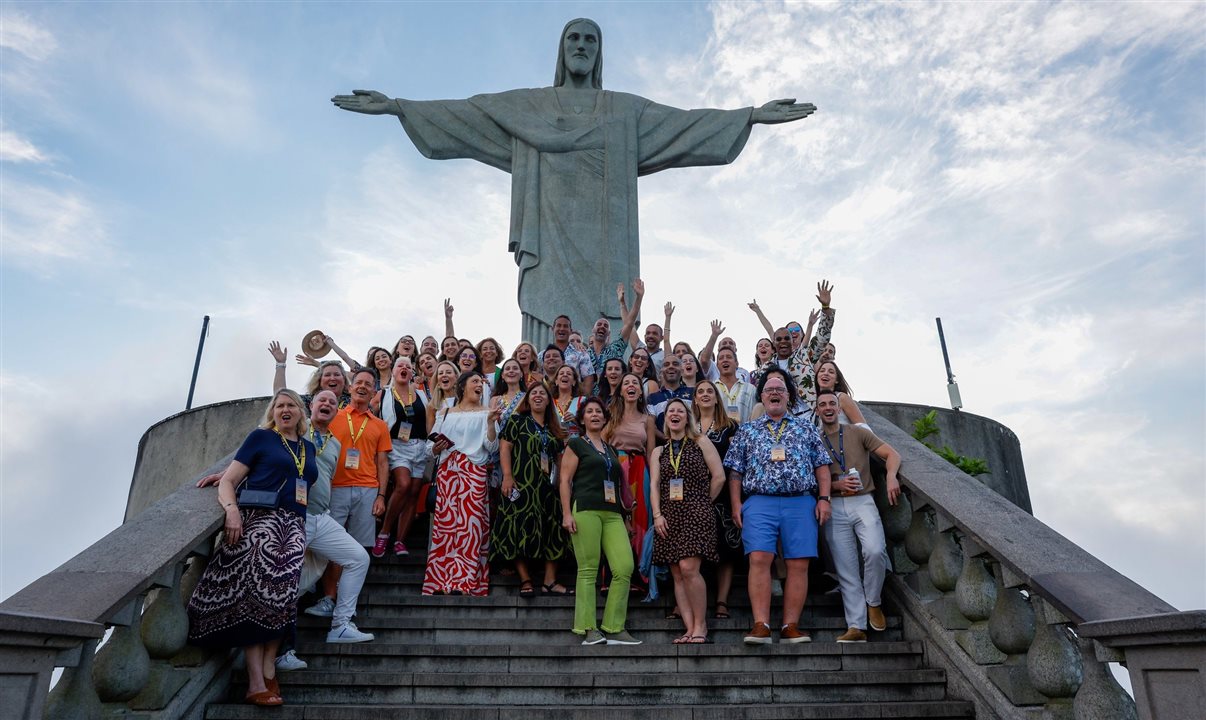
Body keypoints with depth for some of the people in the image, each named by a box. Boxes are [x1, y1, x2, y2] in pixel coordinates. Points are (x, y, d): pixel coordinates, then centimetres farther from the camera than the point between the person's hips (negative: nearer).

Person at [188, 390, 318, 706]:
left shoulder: (308, 447, 23)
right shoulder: (261, 437, 10)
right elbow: (228, 481, 4)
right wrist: (232, 509, -13)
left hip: (294, 523, 4)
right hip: (260, 516, -4)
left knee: (284, 587, -19)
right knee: (259, 587, -21)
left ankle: (268, 669, -13)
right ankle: (256, 682, -23)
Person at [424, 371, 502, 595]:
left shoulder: (485, 413, 11)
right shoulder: (445, 413, 18)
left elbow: (492, 447, 1)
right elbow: (430, 446, 17)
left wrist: (490, 423, -13)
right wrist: (437, 447, -5)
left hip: (474, 473, -2)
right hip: (446, 472, 2)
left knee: (469, 523, -10)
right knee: (445, 522, -3)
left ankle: (462, 582, -9)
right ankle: (441, 581, 2)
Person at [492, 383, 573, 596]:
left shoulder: (553, 430, 19)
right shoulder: (517, 421, 4)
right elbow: (504, 447, -5)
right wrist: (507, 476, -16)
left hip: (547, 486, 5)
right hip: (521, 484, -5)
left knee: (552, 531, 0)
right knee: (521, 529, -8)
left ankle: (550, 581, 4)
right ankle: (525, 581, -5)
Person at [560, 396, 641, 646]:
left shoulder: (611, 449, 24)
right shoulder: (576, 444, 8)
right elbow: (565, 480, 1)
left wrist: (624, 515, 22)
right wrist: (567, 513, -10)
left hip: (612, 513, 5)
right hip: (585, 510, -5)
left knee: (625, 567, -6)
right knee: (588, 569, -5)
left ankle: (614, 628, 2)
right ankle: (589, 629, 3)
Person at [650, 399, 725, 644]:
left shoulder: (700, 442, 7)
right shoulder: (659, 452, 17)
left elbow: (719, 476, 2)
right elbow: (654, 484, 6)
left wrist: (703, 502, 6)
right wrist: (657, 514, -6)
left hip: (696, 514, -4)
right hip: (669, 516, 4)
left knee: (688, 568, -18)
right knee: (677, 575, 1)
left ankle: (700, 626, -5)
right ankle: (690, 629, 5)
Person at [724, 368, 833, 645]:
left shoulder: (806, 428, 18)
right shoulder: (747, 431, 17)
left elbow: (821, 466, 14)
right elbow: (735, 471, 13)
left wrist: (824, 498, 2)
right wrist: (736, 504, 2)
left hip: (801, 502, 1)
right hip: (760, 502, -1)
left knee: (799, 565, -4)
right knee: (759, 559, -14)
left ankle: (791, 626, 1)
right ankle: (761, 625, -13)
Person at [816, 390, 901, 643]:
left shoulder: (858, 433, 11)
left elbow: (892, 454, 6)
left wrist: (891, 476, -14)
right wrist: (836, 485, -9)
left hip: (862, 501, -1)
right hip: (834, 507, 1)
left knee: (875, 551, -23)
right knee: (846, 570, -2)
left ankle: (873, 603, 2)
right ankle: (856, 627, 1)